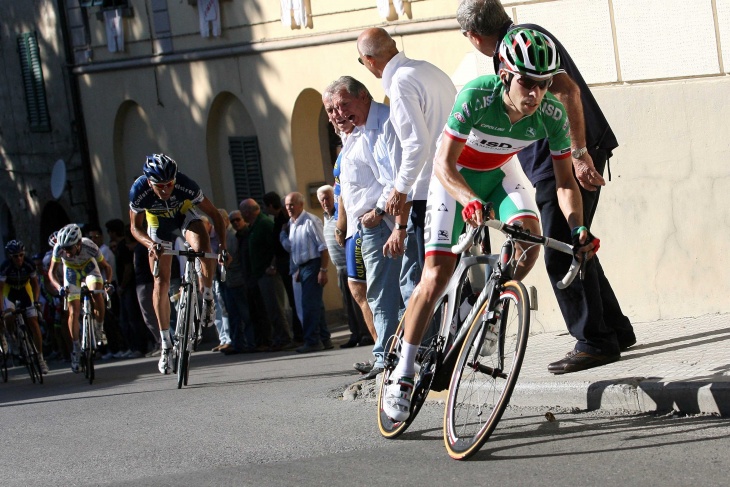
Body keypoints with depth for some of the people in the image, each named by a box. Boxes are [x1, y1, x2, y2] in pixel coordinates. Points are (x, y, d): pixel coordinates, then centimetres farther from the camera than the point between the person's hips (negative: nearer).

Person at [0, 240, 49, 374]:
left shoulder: (29, 266, -25)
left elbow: (35, 284, -12)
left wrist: (36, 301, -26)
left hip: (25, 289, 1)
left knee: (33, 323, -8)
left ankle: (40, 358, -2)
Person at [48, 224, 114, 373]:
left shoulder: (89, 247, -36)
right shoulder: (59, 248, -33)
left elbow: (106, 266, -21)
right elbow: (51, 272, -22)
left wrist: (108, 282, -40)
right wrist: (59, 287, -40)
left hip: (89, 267, -1)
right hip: (71, 271, 1)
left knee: (97, 294, -30)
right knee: (73, 312, -5)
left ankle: (99, 329, -6)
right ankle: (76, 349, 8)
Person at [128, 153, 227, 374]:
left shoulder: (186, 186, -36)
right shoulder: (139, 191, -34)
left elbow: (213, 213, -24)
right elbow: (135, 227, -19)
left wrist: (223, 243, -35)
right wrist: (150, 244, -38)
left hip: (185, 214, -1)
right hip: (158, 224, 1)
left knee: (202, 246, -35)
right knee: (161, 282, -3)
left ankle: (207, 298, -12)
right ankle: (165, 343, 6)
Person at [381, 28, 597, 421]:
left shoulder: (552, 114, -26)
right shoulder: (477, 96, -36)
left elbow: (564, 181, -18)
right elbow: (443, 164, -36)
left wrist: (578, 227, -36)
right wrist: (470, 201, -54)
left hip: (499, 172, 3)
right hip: (455, 175, -3)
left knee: (529, 233, -26)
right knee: (436, 275, -12)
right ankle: (403, 376, -3)